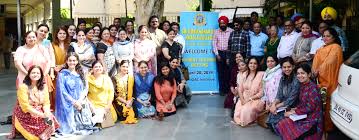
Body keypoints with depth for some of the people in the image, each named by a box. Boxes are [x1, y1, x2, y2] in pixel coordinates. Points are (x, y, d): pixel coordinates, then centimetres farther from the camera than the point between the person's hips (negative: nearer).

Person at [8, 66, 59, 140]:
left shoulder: (44, 87, 3)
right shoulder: (23, 87, -13)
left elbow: (46, 103, -2)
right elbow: (25, 106, -18)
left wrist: (47, 114, -24)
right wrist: (42, 115, -25)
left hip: (41, 114, 5)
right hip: (27, 116, -5)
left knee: (50, 122, -19)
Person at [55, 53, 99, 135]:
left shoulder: (80, 73, 13)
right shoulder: (62, 74, 1)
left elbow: (86, 88, 5)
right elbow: (62, 91, -6)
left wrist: (80, 100, -11)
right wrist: (74, 102, -13)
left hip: (82, 103, 3)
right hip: (69, 104, -3)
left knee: (86, 124, -11)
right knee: (72, 126, -16)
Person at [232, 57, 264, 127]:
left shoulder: (261, 75, -7)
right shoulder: (244, 75, 8)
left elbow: (261, 93, -9)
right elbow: (240, 89, 7)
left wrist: (250, 99, -14)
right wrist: (242, 100, -10)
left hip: (256, 100, -3)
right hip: (244, 99, 3)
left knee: (247, 109, -30)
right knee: (238, 109, -25)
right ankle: (239, 120, 2)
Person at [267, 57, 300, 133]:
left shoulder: (296, 80, -17)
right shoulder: (282, 79, 6)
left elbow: (291, 100, -18)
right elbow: (279, 95, 4)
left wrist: (277, 106, -17)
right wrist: (273, 104, -16)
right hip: (283, 106, 6)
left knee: (276, 116, -24)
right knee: (271, 113, -19)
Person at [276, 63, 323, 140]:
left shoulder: (313, 88, -17)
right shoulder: (302, 86, 8)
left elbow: (309, 108, -19)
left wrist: (294, 112, -14)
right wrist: (295, 109, -2)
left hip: (312, 119, -8)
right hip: (303, 116, 8)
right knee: (282, 125, -7)